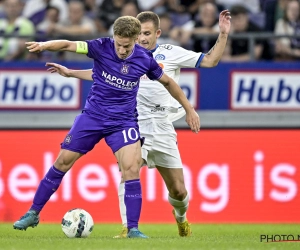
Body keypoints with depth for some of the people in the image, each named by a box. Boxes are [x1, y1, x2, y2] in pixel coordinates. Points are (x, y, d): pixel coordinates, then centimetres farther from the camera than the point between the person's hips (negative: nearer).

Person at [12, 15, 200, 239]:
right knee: (62, 162, 4)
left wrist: (189, 109, 13)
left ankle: (133, 228, -8)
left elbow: (168, 82, 8)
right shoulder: (102, 47, -15)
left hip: (124, 122, 0)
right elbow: (69, 45, -30)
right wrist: (44, 45, -50)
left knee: (131, 169, -17)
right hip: (92, 117, 0)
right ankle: (33, 214, 18)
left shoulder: (145, 59, -9)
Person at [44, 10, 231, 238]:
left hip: (162, 127, 0)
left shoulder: (170, 53, 4)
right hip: (134, 125, 0)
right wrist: (70, 73, 22)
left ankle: (181, 217, 38)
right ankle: (128, 229, -21)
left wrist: (223, 35, -5)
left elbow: (210, 61, 4)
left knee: (178, 191, 4)